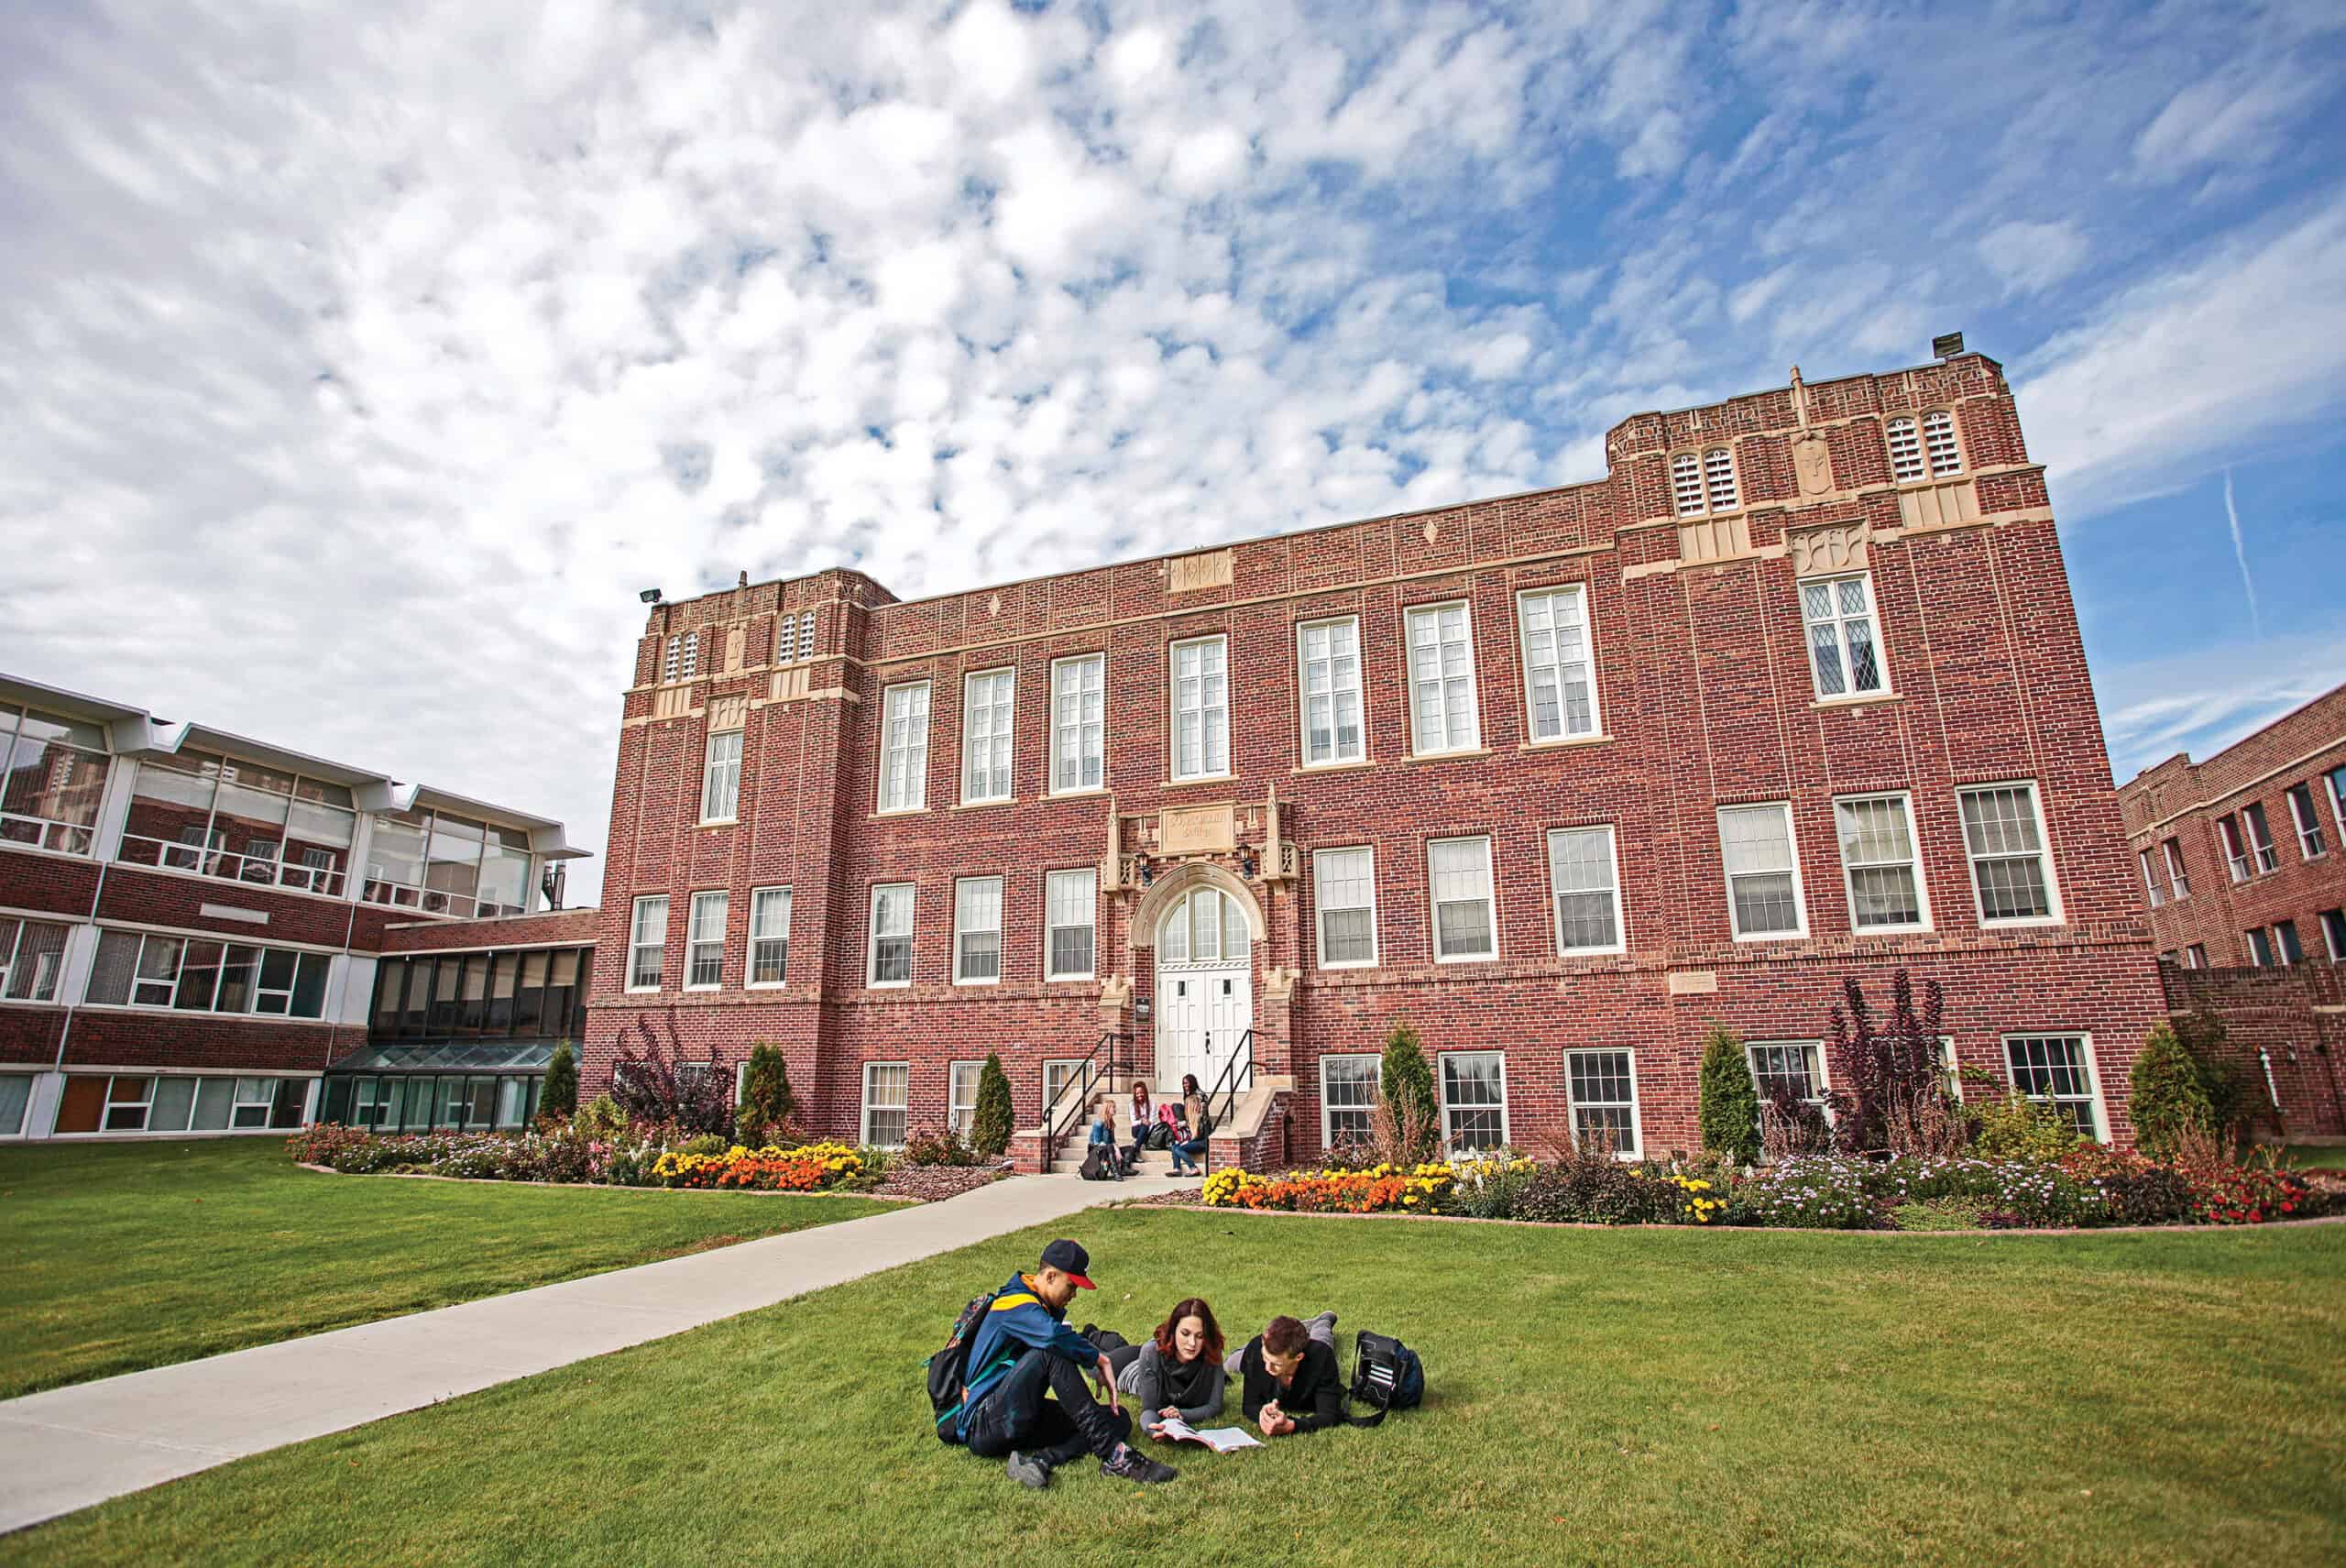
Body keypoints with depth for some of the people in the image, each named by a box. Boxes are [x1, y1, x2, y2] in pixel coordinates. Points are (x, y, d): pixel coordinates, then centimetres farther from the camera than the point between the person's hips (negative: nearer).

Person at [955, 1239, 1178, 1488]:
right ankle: (1115, 1455, -34)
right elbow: (1055, 1336, -35)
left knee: (1119, 1418, -4)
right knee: (1050, 1351, -31)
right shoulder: (1017, 1304, -16)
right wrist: (1100, 1360, -23)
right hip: (982, 1425, -9)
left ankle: (1039, 1461, -26)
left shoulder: (1048, 1308, 15)